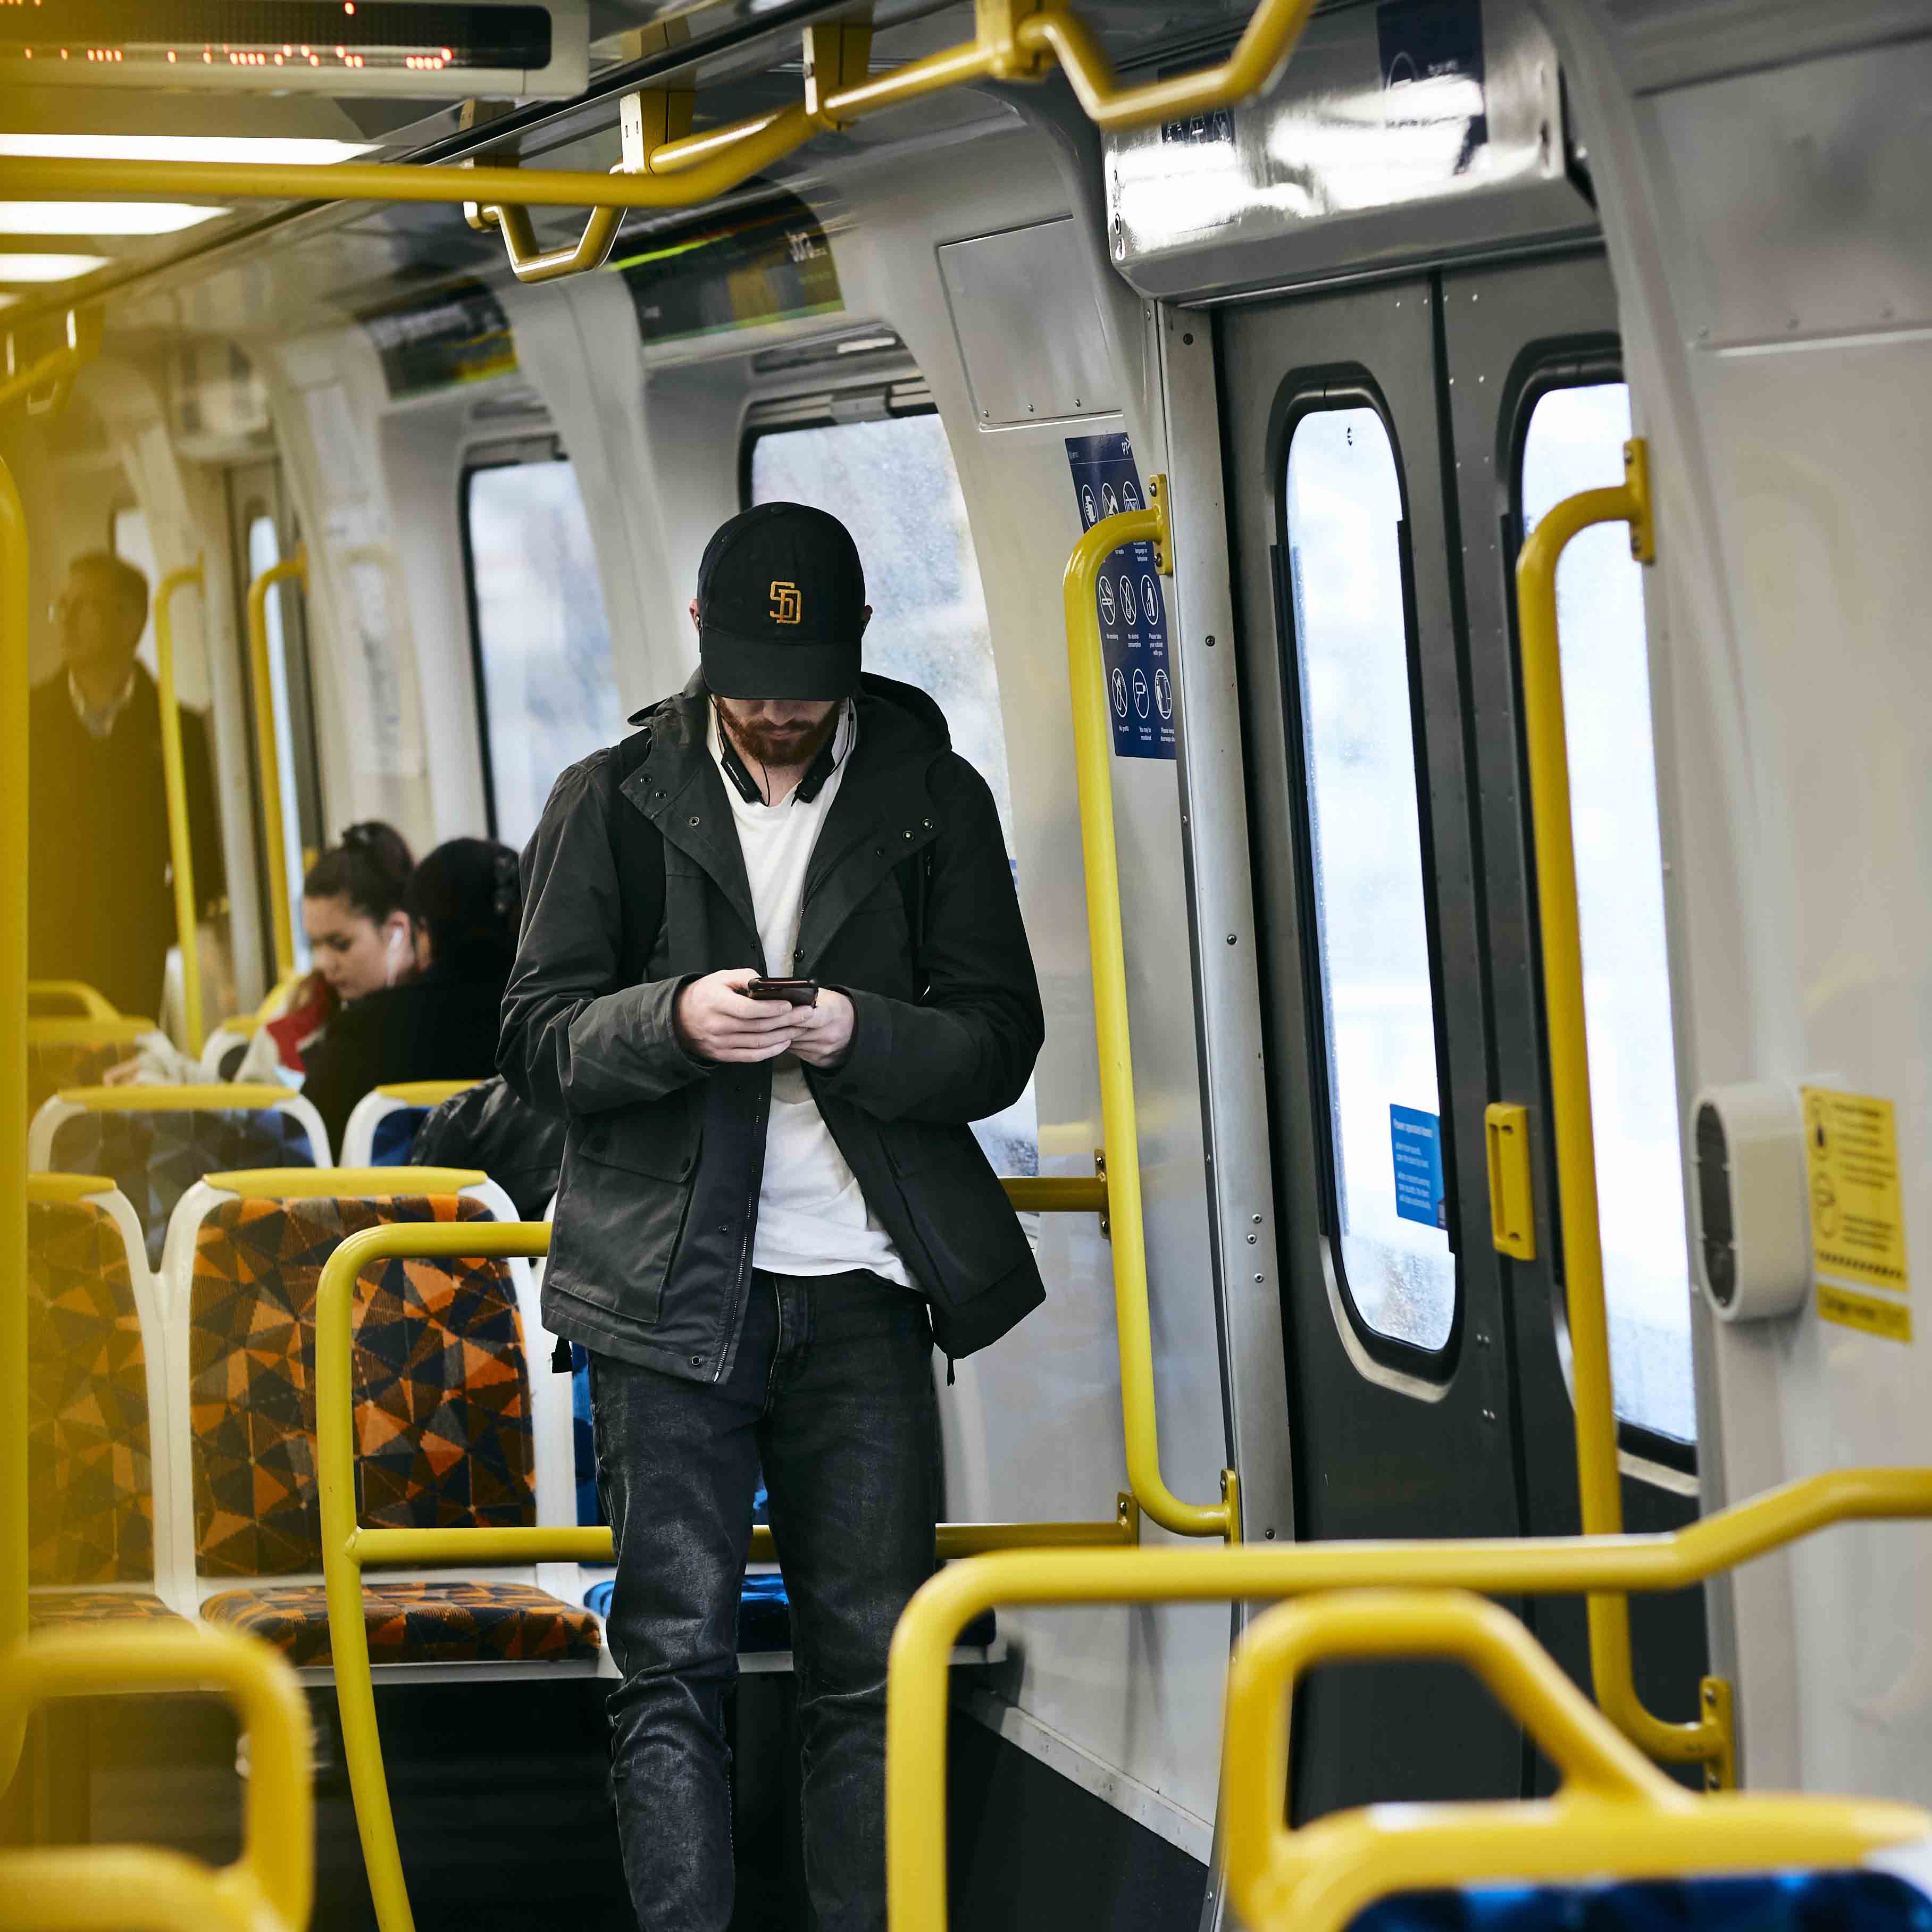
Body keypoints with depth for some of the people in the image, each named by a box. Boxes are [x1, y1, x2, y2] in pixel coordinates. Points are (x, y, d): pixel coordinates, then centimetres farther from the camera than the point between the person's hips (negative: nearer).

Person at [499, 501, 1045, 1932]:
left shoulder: (935, 798, 9)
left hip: (860, 1290, 1)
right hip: (670, 1289, -1)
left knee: (873, 1663, 0)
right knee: (675, 1663, -3)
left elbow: (1001, 1039, 6)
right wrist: (675, 1020, -16)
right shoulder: (614, 802, 7)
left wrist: (860, 1033, -14)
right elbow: (538, 1038, 4)